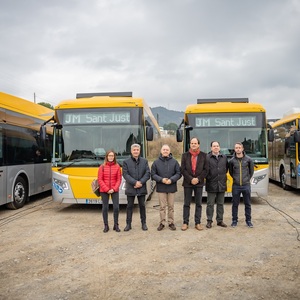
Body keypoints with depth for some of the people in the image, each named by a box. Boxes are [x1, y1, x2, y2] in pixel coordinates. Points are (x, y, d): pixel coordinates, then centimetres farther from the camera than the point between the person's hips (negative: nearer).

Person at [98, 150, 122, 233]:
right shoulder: (102, 167, 0)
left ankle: (116, 225, 14)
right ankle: (106, 226, 17)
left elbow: (119, 179, 1)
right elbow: (100, 180, -2)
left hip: (114, 191, 0)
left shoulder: (117, 166, 1)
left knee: (116, 207, -2)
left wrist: (114, 189, -10)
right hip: (104, 191, 0)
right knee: (105, 208, 5)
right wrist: (107, 189, -10)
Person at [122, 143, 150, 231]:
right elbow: (125, 174, -8)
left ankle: (143, 223, 22)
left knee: (142, 206, 10)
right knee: (129, 206, 8)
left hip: (142, 188, 1)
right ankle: (128, 224, 18)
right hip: (130, 188, -1)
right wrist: (135, 182, -17)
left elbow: (148, 173, -1)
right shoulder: (126, 162, 0)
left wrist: (141, 182, -14)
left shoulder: (144, 161, 5)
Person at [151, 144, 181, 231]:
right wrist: (161, 179, -14)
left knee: (171, 206, 9)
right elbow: (153, 175, 1)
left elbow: (178, 173, 1)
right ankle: (162, 223, 16)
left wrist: (171, 180, -14)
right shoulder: (156, 162, 1)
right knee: (162, 206, 6)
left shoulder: (174, 162, 1)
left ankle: (171, 222, 20)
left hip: (171, 187, 0)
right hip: (161, 188, 0)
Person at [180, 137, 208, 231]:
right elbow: (183, 169, -3)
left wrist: (198, 179, -11)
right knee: (186, 204, 5)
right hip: (187, 183, 0)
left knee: (198, 204, 6)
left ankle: (197, 223, 15)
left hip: (199, 183, 1)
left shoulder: (203, 155, 3)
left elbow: (206, 169, -1)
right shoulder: (185, 155, 3)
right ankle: (185, 223, 13)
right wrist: (190, 179, -13)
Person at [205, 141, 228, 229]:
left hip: (222, 185, 4)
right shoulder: (207, 157, -6)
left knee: (220, 204, 11)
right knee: (210, 204, 3)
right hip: (211, 185, -4)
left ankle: (220, 220, 22)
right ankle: (209, 221, 13)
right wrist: (208, 177, -3)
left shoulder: (224, 157, 9)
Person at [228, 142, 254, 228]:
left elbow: (252, 170, 11)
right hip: (236, 185, 0)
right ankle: (234, 220, 18)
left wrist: (248, 178, 9)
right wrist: (235, 178, 8)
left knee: (248, 204, 8)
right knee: (235, 204, 7)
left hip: (246, 185, 0)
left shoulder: (248, 159, -2)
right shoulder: (232, 161, -2)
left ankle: (248, 220, 20)